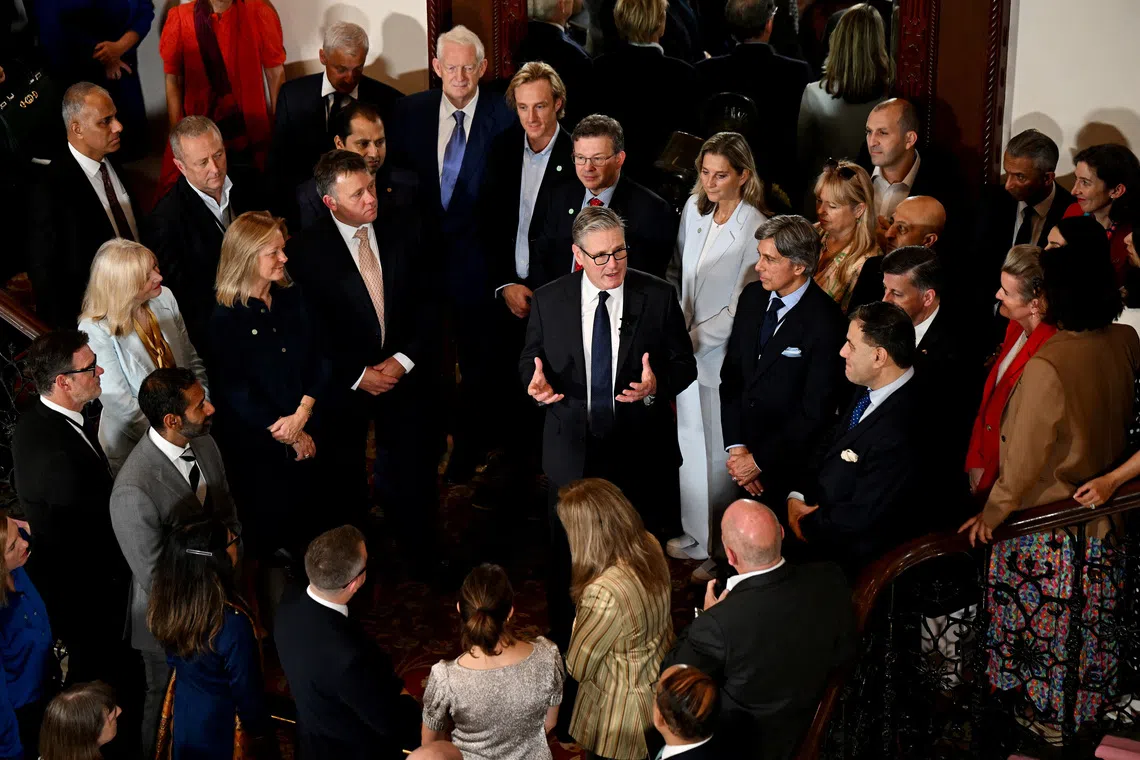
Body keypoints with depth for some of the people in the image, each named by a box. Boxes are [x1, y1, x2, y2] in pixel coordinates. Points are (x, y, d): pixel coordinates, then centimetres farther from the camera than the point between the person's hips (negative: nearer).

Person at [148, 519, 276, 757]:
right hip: (221, 728, -6)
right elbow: (247, 695, -23)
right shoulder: (232, 622, -35)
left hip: (182, 715, 6)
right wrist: (262, 733, -6)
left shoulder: (169, 601, -16)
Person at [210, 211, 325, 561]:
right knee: (267, 531, 14)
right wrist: (286, 436, -11)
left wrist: (302, 415, -15)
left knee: (305, 524, 15)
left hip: (305, 437, 4)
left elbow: (315, 360, 0)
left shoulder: (292, 298, 1)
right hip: (257, 445, -4)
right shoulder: (226, 318, -15)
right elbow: (235, 392, -15)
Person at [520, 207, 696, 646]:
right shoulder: (548, 300, -3)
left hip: (639, 452, 0)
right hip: (573, 453, 1)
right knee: (567, 556, 11)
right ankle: (564, 646, 30)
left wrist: (656, 385, -22)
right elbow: (529, 360, 7)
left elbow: (684, 364, -1)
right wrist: (537, 381, -17)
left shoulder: (658, 297, -6)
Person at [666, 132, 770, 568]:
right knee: (690, 444, 18)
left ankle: (714, 546, 21)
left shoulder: (756, 228, -18)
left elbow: (741, 308, -18)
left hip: (724, 357, -7)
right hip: (689, 351, 7)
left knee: (716, 453, 5)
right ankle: (694, 535, 33)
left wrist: (692, 340, -15)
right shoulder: (694, 209, 3)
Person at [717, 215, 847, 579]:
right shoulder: (753, 297, 1)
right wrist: (736, 445, -4)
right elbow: (731, 375, 6)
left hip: (786, 463, -5)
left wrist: (759, 460, -12)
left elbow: (815, 413, -16)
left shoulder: (826, 322, -19)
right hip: (742, 445, 5)